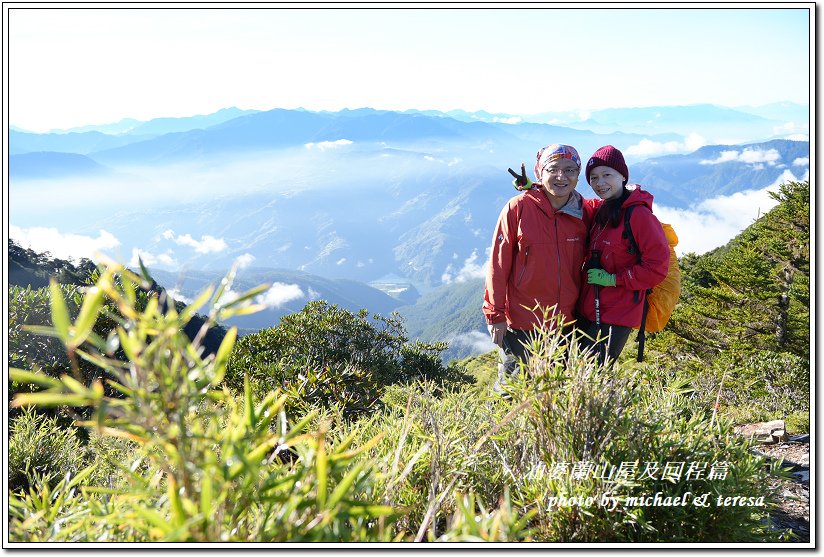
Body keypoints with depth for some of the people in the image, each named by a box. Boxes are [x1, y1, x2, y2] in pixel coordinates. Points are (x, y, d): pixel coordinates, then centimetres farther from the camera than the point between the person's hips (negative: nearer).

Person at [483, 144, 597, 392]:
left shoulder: (584, 212, 1)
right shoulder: (518, 208, -10)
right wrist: (495, 314, -9)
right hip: (521, 323, -4)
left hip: (567, 322, 4)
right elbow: (498, 264, -8)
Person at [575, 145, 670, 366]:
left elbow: (657, 269, -15)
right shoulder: (598, 209, 8)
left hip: (615, 317, -8)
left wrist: (613, 279, -16)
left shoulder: (638, 214, -14)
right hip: (587, 310, 8)